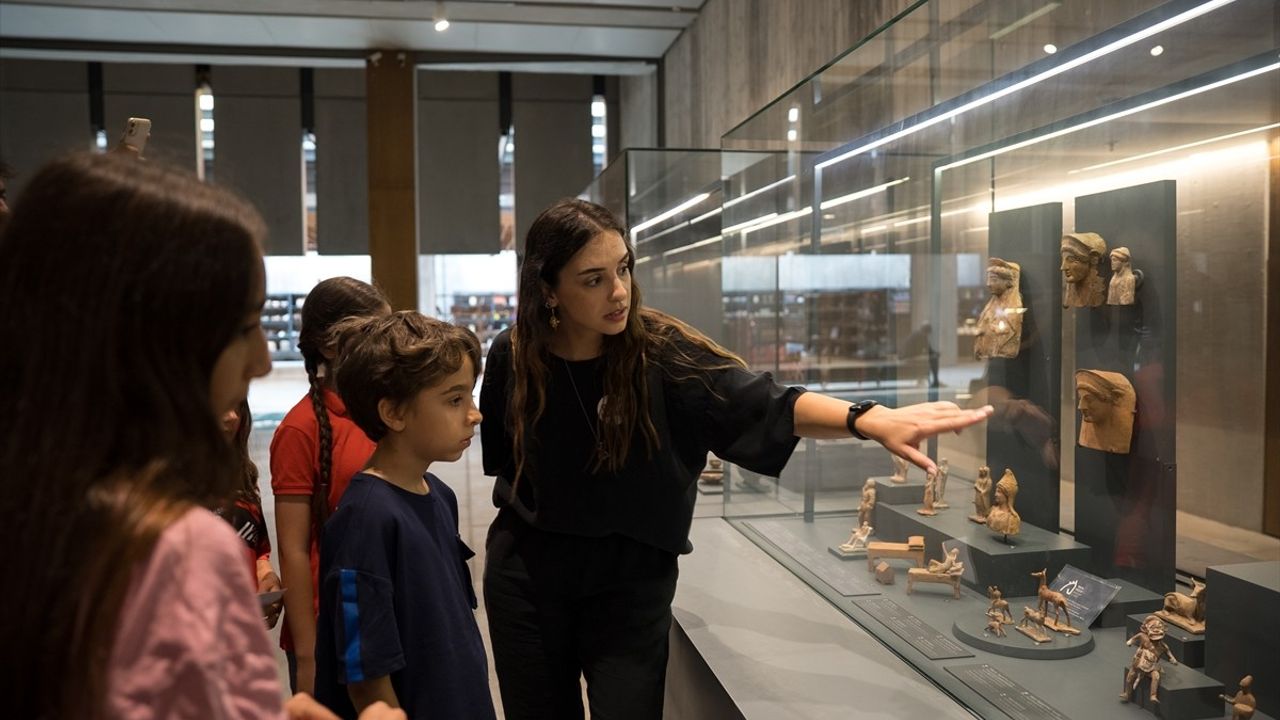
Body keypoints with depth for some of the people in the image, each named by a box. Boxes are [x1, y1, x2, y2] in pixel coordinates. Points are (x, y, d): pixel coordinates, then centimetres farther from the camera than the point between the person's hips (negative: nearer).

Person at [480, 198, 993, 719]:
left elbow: (763, 404, -28)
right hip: (527, 576, 2)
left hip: (631, 580, -2)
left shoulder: (659, 350, -16)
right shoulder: (512, 359, -10)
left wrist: (870, 420, -42)